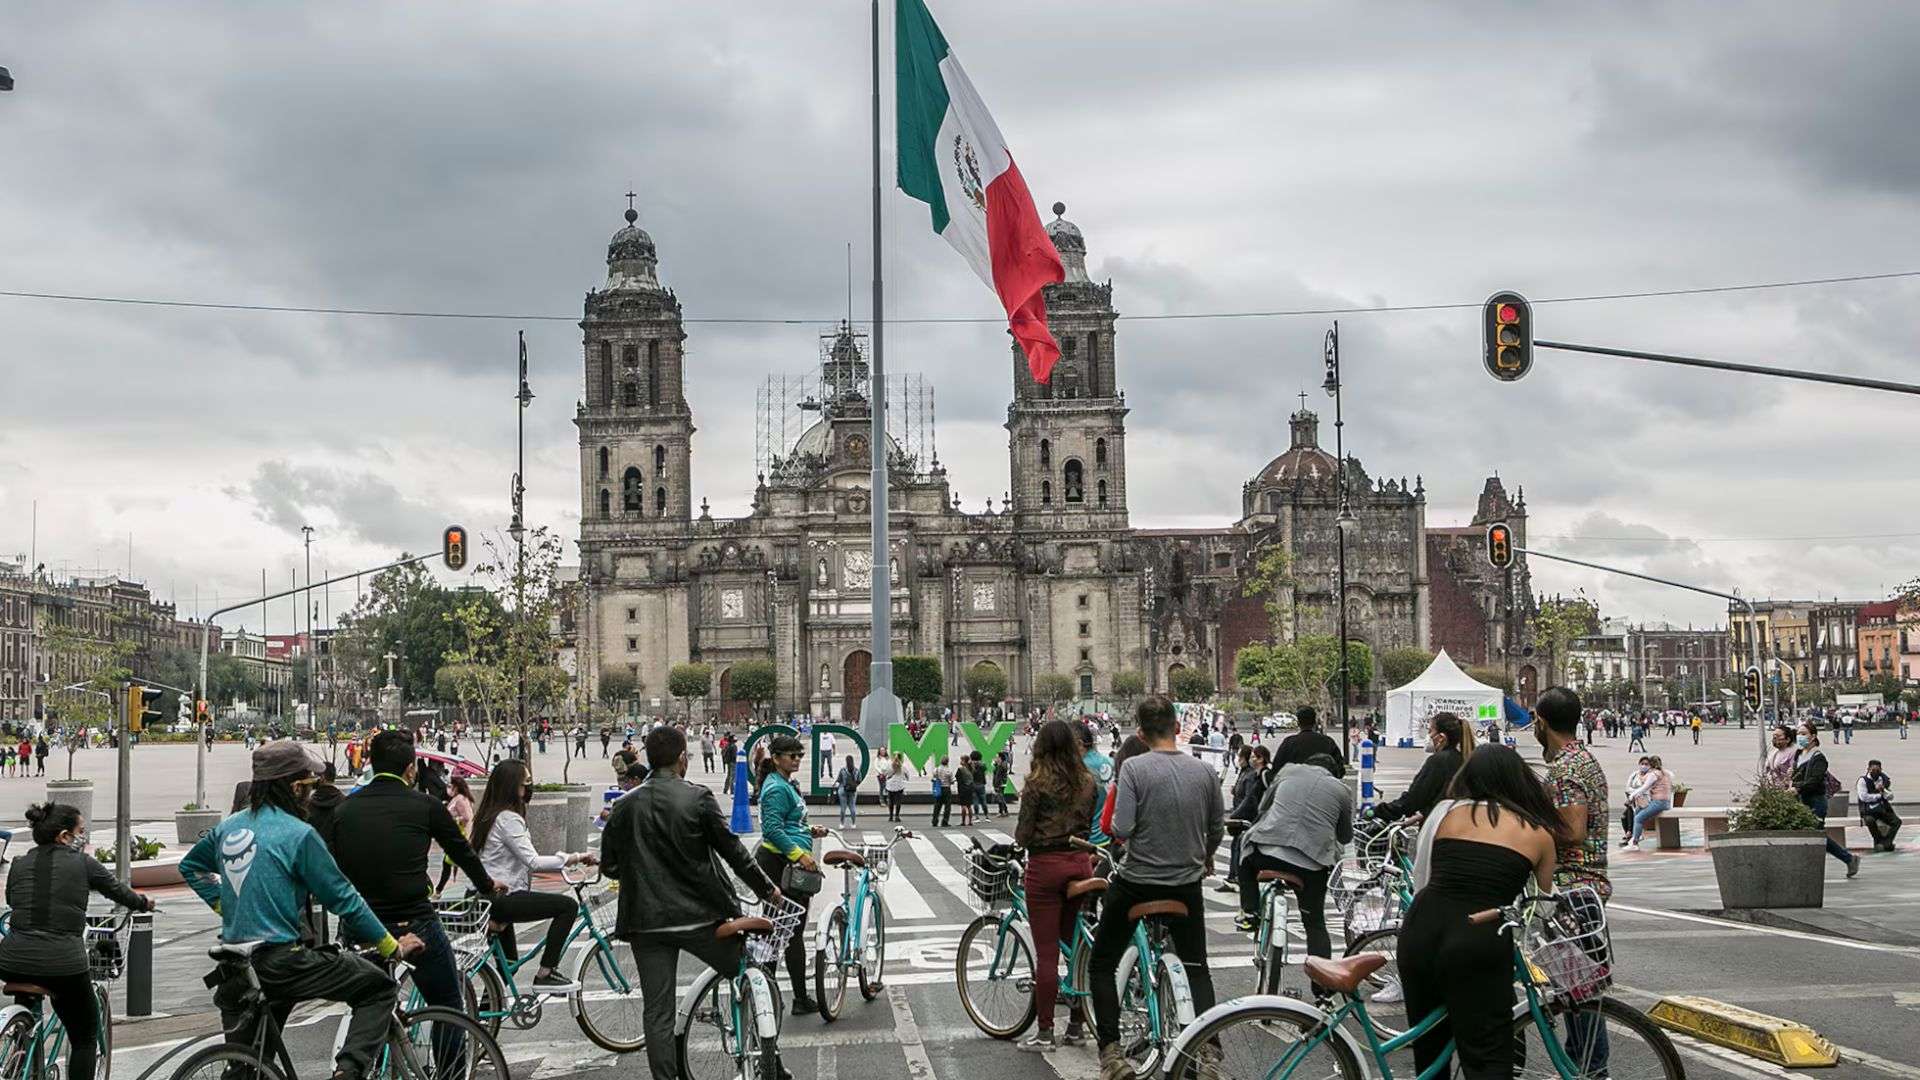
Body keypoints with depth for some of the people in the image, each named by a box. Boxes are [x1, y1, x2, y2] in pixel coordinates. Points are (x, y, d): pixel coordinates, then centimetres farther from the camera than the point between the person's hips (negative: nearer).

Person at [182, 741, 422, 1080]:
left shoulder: (228, 827, 9)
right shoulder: (298, 834, -12)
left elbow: (189, 866, 28)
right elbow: (343, 899, -9)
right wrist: (392, 946, 0)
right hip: (283, 960, -7)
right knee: (379, 987, 3)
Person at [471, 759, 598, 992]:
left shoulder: (489, 814, 16)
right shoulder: (508, 818, -14)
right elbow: (533, 862, -22)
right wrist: (573, 858, -19)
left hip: (490, 898, 11)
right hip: (502, 899, -11)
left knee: (508, 963, 20)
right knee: (567, 905, -15)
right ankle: (545, 974, -14)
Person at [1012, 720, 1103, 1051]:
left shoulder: (1038, 784, -10)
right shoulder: (1088, 783, 5)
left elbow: (1023, 835, -10)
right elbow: (1089, 824, 9)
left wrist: (1020, 835, 11)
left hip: (1046, 866, -5)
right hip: (1080, 863, 5)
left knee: (1046, 953, -1)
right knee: (1077, 946, 13)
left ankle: (1044, 1033, 4)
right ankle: (1076, 1027, 18)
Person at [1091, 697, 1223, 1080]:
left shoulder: (1135, 768, -14)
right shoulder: (1204, 770, -3)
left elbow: (1121, 829, -19)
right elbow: (1218, 828, 7)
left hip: (1136, 881, -3)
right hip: (1187, 884, 3)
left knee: (1102, 964, 12)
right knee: (1197, 969, 18)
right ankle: (1209, 1049, 4)